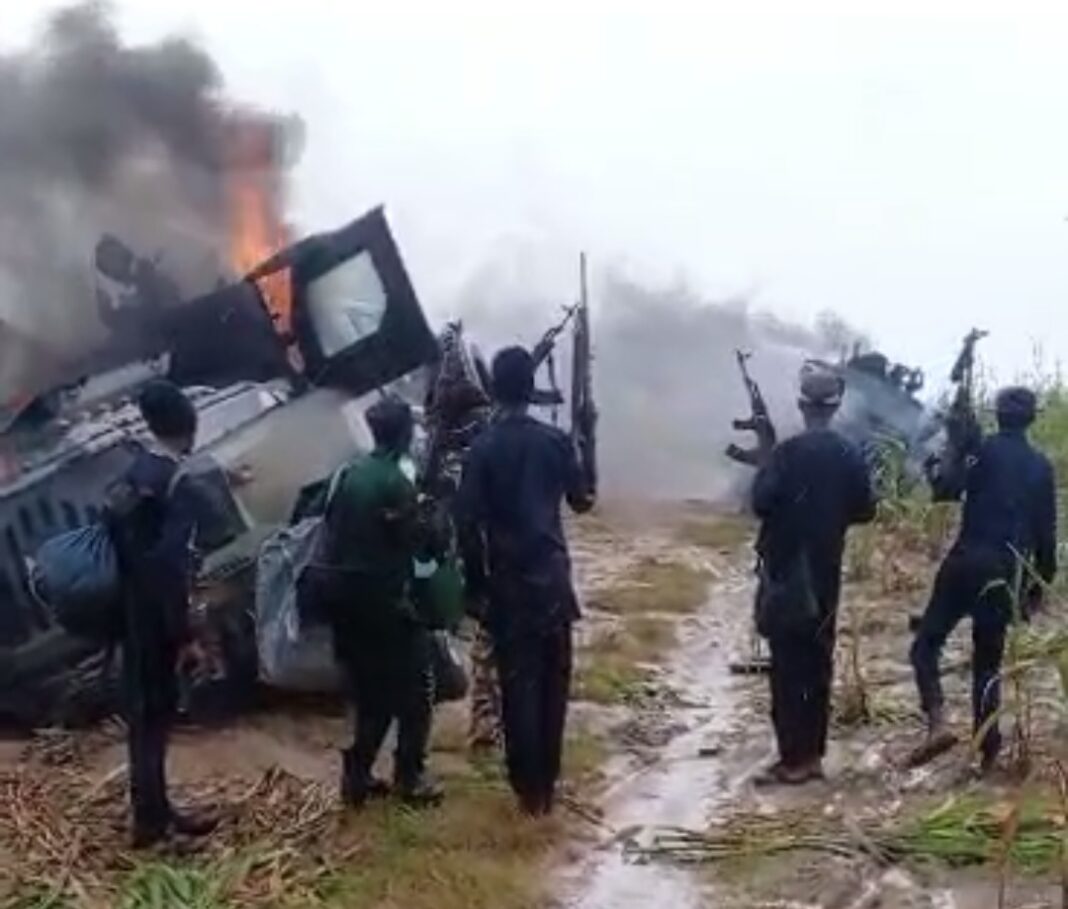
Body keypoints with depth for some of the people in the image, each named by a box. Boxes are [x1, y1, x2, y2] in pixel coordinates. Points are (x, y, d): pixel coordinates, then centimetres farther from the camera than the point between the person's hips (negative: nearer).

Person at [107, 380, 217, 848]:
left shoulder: (130, 477, 8)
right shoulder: (177, 486, -19)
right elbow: (170, 567, -23)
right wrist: (184, 636, -20)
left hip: (132, 615, 8)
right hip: (157, 620, -8)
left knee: (144, 710, 15)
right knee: (154, 713, 0)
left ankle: (152, 811, 24)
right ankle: (153, 817, 8)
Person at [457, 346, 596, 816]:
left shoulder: (482, 448, -5)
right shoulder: (555, 440, -2)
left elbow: (468, 522, -9)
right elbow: (582, 499, 9)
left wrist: (475, 584, 0)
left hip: (507, 582, -1)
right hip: (551, 575, 1)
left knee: (518, 684, 3)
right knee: (553, 681, 11)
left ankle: (528, 788, 5)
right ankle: (546, 782, 16)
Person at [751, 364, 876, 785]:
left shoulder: (787, 452, -14)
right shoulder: (850, 456, 3)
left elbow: (761, 502, -18)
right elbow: (865, 510, 9)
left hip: (787, 572, -5)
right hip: (826, 572, 5)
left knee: (787, 665, -2)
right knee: (817, 662, 12)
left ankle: (793, 759, -2)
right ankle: (812, 755, 17)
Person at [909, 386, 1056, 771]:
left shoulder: (984, 449, -3)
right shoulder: (1041, 465, 9)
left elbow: (945, 490, -13)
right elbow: (1046, 530, 9)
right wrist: (1041, 580, 16)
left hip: (969, 562, -4)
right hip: (1009, 572, 4)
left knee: (926, 642, 2)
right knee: (988, 659, 12)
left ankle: (937, 722, -18)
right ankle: (988, 749, 7)